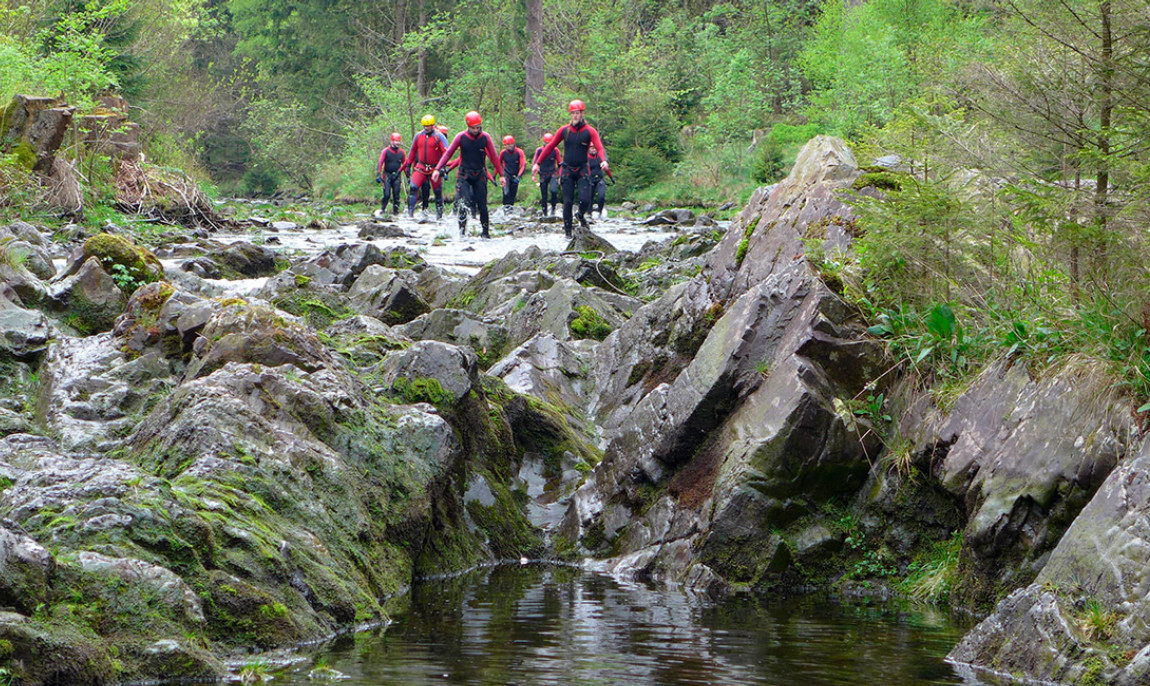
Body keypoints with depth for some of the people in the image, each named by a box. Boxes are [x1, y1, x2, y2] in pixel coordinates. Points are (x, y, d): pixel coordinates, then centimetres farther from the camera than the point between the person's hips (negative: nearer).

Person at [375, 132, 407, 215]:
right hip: (387, 174, -3)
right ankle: (382, 208, 4)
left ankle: (396, 210, 8)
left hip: (396, 175, 3)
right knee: (387, 194, -12)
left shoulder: (401, 152, 6)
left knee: (396, 194, -1)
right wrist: (378, 175, -14)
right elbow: (380, 163, -5)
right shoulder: (386, 151, -4)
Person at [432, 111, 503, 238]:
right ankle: (462, 231, -12)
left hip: (479, 175, 1)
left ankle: (486, 231, 12)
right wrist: (437, 169, -6)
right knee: (463, 203, -15)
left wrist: (501, 174, 4)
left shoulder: (485, 137, -3)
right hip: (464, 174, -1)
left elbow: (494, 157, 5)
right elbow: (448, 153, 1)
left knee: (482, 205, 1)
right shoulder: (461, 137, -5)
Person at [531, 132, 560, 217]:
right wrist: (533, 175, -4)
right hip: (543, 175, 2)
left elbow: (559, 164, 7)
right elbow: (534, 163, 5)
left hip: (552, 174, -2)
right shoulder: (539, 150, -1)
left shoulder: (555, 151, -2)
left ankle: (553, 209, -9)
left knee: (553, 190, -25)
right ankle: (545, 213, 12)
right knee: (543, 195, 3)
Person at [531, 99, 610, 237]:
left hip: (582, 170, -1)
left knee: (585, 200, -14)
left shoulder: (589, 131, -3)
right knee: (567, 202, -2)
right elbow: (550, 146, 9)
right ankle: (568, 230, 8)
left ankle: (581, 217, 19)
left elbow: (600, 147, -14)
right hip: (567, 170, 1)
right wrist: (538, 163, 6)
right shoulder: (564, 131, 3)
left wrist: (603, 161, -35)